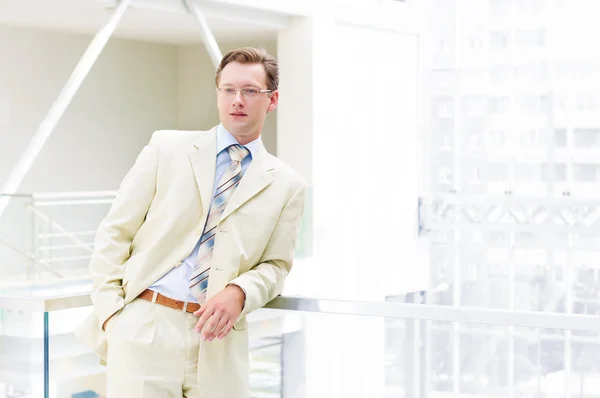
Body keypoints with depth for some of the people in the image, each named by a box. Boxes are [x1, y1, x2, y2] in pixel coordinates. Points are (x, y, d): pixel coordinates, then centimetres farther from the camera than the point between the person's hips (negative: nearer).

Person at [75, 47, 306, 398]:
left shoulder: (287, 185, 9)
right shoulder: (167, 148, 6)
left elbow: (276, 264, 10)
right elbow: (114, 232, 5)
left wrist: (240, 292, -11)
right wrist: (109, 310, -5)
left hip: (219, 338, 1)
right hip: (144, 327, -1)